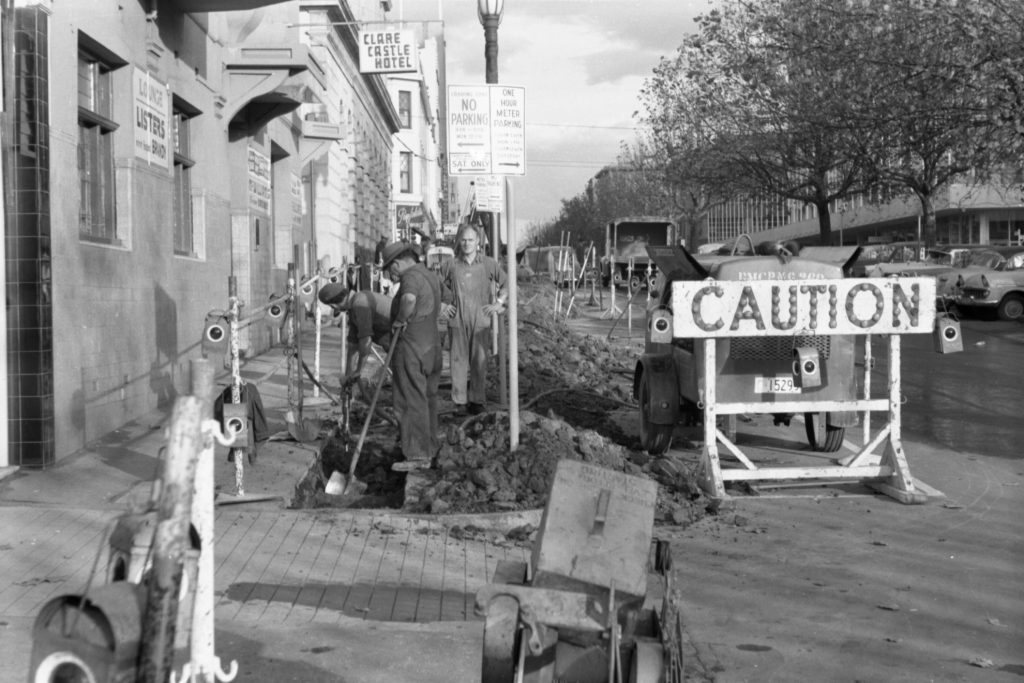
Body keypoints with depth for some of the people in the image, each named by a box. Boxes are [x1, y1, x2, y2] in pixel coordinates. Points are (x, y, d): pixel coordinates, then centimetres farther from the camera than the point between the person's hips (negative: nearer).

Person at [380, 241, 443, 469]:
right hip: (432, 345, 9)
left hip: (411, 349, -9)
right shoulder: (431, 277, 13)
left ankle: (418, 455, -2)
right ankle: (430, 446, 27)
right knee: (427, 399, 18)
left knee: (412, 402, -4)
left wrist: (400, 320, -23)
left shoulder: (412, 277, -16)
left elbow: (409, 298, -39)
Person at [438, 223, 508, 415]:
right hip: (457, 320, 0)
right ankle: (460, 401, 8)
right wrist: (442, 306, 8)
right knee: (458, 359, 1)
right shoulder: (450, 265, 2)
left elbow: (506, 284, 12)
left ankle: (478, 400, 12)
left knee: (479, 360, 2)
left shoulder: (488, 264, 1)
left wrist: (498, 304, 5)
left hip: (481, 319, 0)